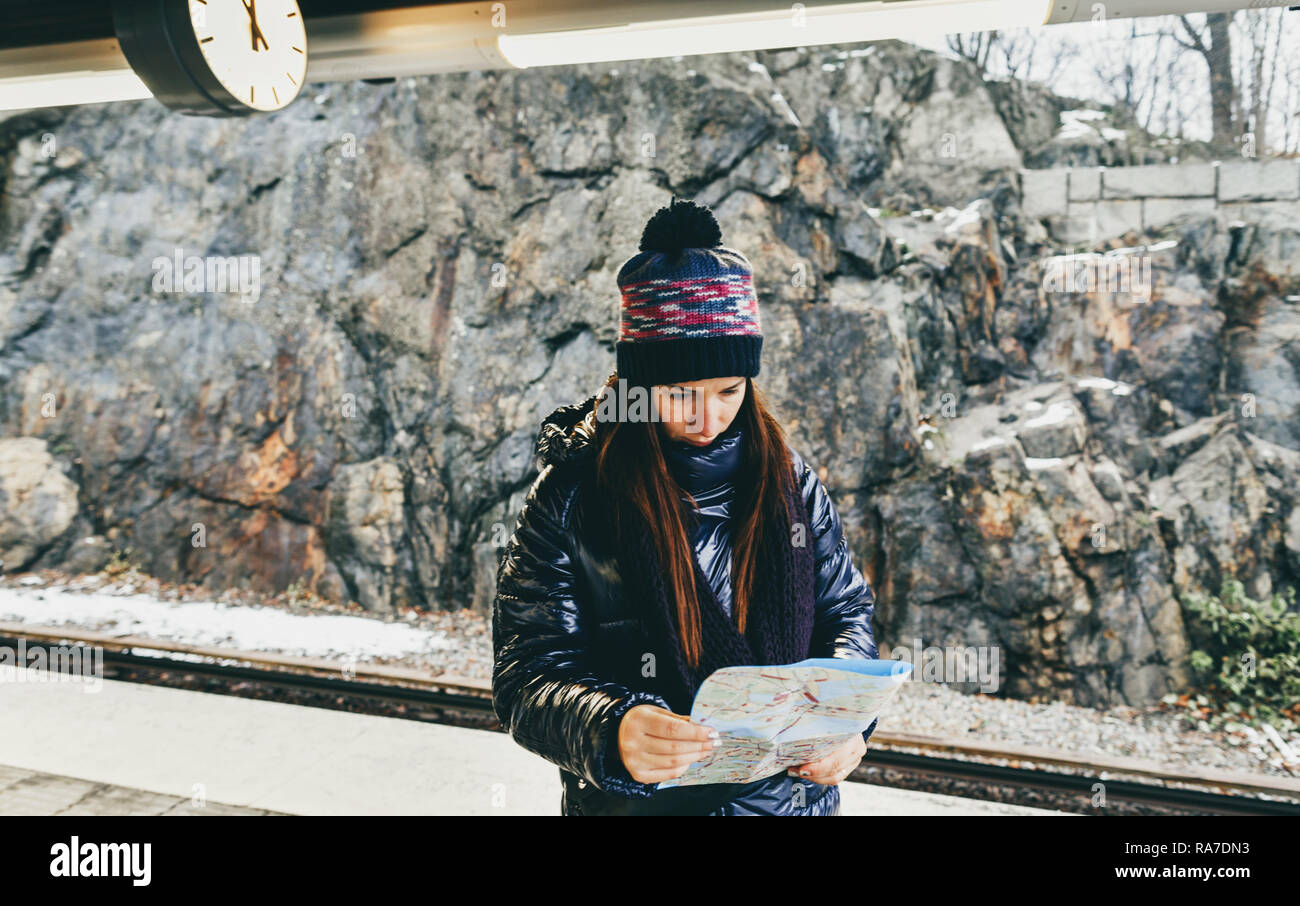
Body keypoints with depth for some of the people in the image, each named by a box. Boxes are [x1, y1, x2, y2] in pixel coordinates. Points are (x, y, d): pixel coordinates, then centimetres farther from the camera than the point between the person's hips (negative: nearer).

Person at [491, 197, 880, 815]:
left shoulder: (789, 481, -3)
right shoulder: (569, 498, -14)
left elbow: (847, 609, 5)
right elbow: (527, 676, -16)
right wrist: (612, 731, -37)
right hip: (636, 801, -3)